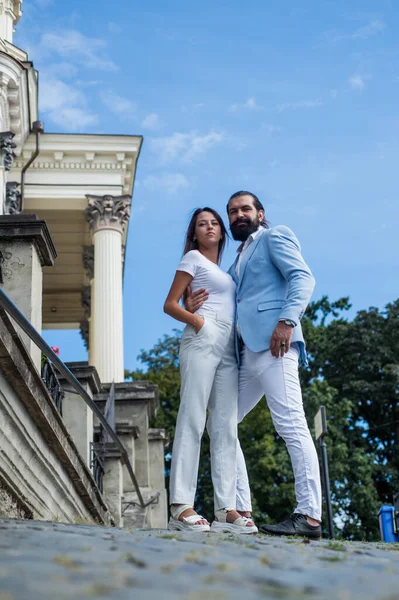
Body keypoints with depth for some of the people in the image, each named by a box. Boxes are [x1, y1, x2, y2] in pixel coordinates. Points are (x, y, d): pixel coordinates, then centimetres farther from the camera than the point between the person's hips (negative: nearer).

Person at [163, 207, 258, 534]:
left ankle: (226, 509, -5)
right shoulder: (193, 258, 10)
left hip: (228, 348, 7)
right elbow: (170, 304, 2)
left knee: (225, 427, -1)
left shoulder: (225, 272, 29)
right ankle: (181, 506, -19)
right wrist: (197, 321, -14)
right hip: (202, 341, -7)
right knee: (192, 420, -14)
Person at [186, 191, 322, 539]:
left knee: (291, 424, -15)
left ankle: (309, 516, -18)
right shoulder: (238, 261, 31)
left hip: (272, 341, -9)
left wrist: (288, 320, -22)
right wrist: (194, 308, 5)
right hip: (245, 352, 9)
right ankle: (241, 511, 9)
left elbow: (302, 277, -6)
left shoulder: (275, 237, 9)